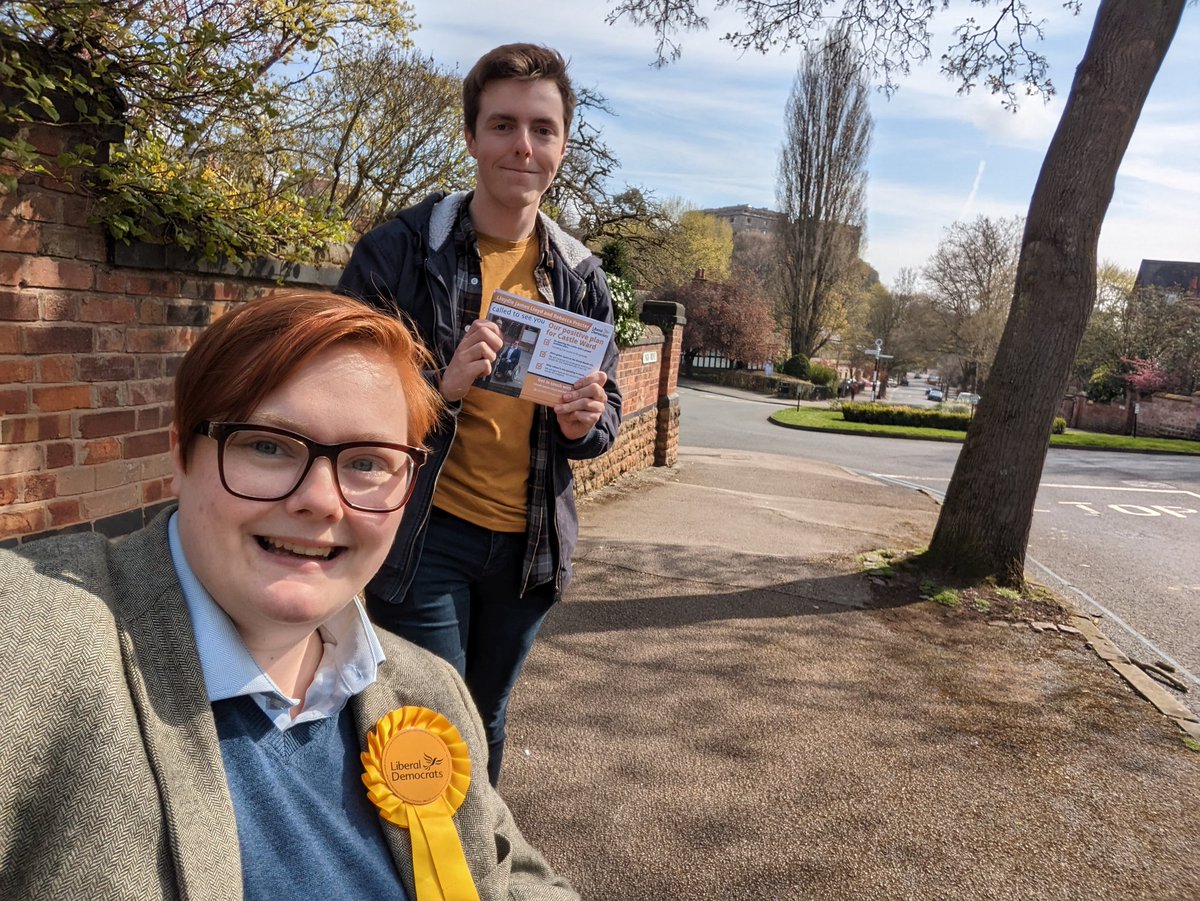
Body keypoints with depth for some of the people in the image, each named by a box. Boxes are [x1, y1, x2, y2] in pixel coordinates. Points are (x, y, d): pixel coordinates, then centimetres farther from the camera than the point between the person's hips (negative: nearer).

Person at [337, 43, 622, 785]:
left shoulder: (580, 275, 3)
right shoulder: (399, 250, -9)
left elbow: (607, 411, 10)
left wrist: (585, 424, -14)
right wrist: (440, 386, -26)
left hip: (531, 543, 4)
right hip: (425, 537, -4)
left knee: (486, 723, 21)